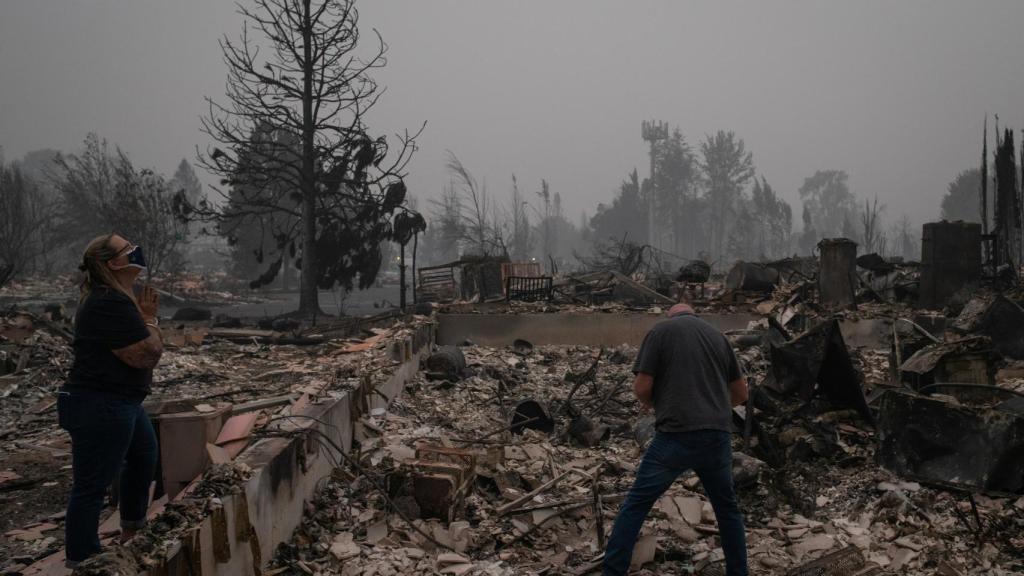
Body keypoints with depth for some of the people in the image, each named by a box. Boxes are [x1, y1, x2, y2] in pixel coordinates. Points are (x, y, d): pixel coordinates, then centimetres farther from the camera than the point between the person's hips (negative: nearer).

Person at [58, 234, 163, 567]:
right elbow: (148, 354, -21)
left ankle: (132, 532, 45)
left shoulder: (114, 298, 12)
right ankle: (81, 562, 8)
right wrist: (149, 320, -8)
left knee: (144, 455, 27)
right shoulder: (110, 304, -23)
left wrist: (147, 317, 4)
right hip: (100, 408, -12)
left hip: (116, 403, 12)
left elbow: (144, 348, 18)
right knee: (91, 487, -3)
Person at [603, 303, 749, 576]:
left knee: (635, 505, 4)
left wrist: (650, 403, 17)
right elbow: (741, 393, 20)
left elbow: (642, 387, -4)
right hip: (718, 436, 4)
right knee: (727, 508, 22)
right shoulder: (718, 336, 16)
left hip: (676, 436, -4)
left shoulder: (660, 331, 3)